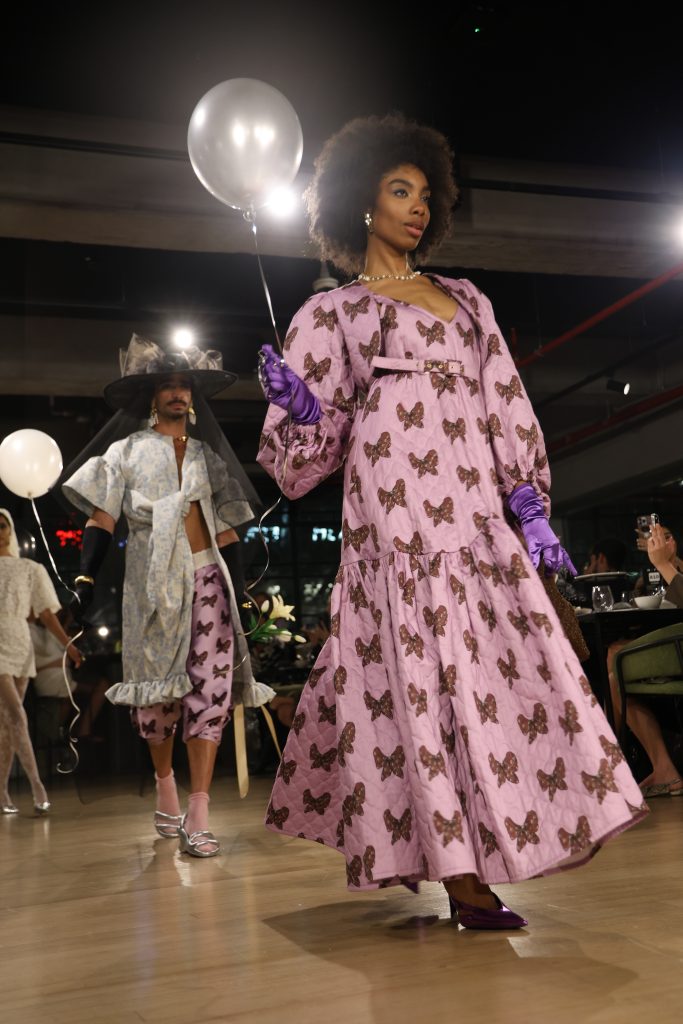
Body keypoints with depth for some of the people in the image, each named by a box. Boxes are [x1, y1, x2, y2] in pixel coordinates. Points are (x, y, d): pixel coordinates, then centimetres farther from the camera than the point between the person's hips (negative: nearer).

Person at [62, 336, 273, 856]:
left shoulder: (207, 454, 17)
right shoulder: (127, 451, 10)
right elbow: (103, 517, 1)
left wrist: (238, 588, 10)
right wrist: (87, 577, -11)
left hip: (207, 580, 1)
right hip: (152, 584, -1)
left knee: (211, 686, -11)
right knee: (158, 690, 5)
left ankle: (198, 814, -11)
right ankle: (165, 785, 30)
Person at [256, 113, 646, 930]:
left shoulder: (467, 301, 23)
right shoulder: (331, 313, 11)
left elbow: (507, 408, 16)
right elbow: (306, 448, 6)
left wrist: (529, 504, 6)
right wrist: (300, 404, -16)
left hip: (477, 514, 5)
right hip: (397, 512, -5)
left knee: (495, 662, -2)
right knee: (423, 672, -9)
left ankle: (462, 860, 9)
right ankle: (463, 878, -4)